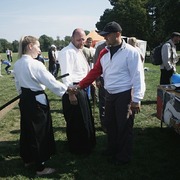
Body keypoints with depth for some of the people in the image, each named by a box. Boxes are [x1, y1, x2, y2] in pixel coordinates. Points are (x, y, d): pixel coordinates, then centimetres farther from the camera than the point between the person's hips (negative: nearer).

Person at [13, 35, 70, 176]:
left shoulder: (17, 64, 5)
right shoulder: (35, 64, -20)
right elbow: (51, 82, -20)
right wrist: (67, 89, -10)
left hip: (25, 100, 9)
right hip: (37, 101, -8)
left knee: (27, 130, 20)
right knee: (40, 133, 3)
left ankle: (28, 159, 38)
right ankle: (41, 167, 15)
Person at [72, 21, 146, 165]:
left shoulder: (131, 52, -12)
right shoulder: (104, 53, 8)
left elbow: (138, 76, -14)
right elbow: (95, 71, 8)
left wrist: (136, 100, -16)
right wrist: (80, 86, -1)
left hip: (125, 95, -6)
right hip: (109, 95, 7)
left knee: (124, 127, 6)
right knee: (110, 125, 19)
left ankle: (124, 157, 26)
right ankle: (112, 150, 41)